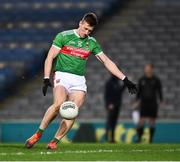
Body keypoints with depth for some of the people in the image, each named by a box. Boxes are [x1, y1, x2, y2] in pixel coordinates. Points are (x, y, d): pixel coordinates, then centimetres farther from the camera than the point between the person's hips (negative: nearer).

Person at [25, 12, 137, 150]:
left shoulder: (92, 43, 12)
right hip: (62, 76, -4)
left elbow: (107, 62, 15)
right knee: (59, 104, -29)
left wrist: (125, 79, 10)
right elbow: (50, 57, 0)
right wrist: (46, 79, -11)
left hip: (79, 81, 4)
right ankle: (38, 134, -15)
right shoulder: (64, 36, 0)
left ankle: (55, 141, -5)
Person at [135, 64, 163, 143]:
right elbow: (139, 91, 10)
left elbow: (159, 91, 3)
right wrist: (137, 101, 4)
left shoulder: (156, 80, 1)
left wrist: (161, 101, -4)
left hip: (153, 103, -1)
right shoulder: (141, 80, 6)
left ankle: (151, 138, 9)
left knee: (152, 121, 2)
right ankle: (139, 137, -3)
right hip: (144, 103, 1)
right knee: (141, 120, -7)